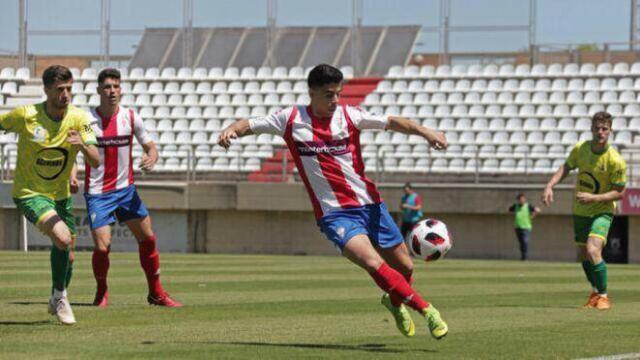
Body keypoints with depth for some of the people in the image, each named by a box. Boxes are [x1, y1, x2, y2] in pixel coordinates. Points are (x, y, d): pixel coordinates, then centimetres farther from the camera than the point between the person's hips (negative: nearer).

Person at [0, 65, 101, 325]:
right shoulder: (25, 116, -17)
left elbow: (95, 162, -17)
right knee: (62, 238, -26)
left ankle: (56, 302, 39)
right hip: (29, 193, -4)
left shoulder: (78, 118, -10)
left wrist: (82, 145, -36)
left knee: (66, 254, 10)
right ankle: (60, 297, -5)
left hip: (60, 195, 4)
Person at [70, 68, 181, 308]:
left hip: (125, 189, 3)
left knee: (148, 239, 1)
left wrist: (151, 158, -17)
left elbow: (150, 146, 7)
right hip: (97, 193, -3)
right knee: (102, 247, -12)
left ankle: (156, 293, 16)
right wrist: (72, 175, -18)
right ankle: (101, 292, 16)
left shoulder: (131, 118, -2)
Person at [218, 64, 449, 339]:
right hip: (334, 212, -4)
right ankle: (427, 310, -17)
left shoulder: (349, 115, 3)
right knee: (373, 263, -25)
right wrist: (231, 131, -15)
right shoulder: (291, 119, 0)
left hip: (370, 205, 4)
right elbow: (250, 125, 6)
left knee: (404, 267, 10)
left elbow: (391, 122, 0)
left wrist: (425, 132, -15)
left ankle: (394, 301, 43)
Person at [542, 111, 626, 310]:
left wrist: (593, 198, -25)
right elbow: (566, 167, 9)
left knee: (593, 250, -25)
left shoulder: (615, 161, -22)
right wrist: (550, 185, -5)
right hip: (580, 211, 5)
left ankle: (603, 296, -9)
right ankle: (596, 291, 41)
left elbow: (619, 192, -15)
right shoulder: (580, 149, -9)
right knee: (583, 255, 15)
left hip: (602, 211, -5)